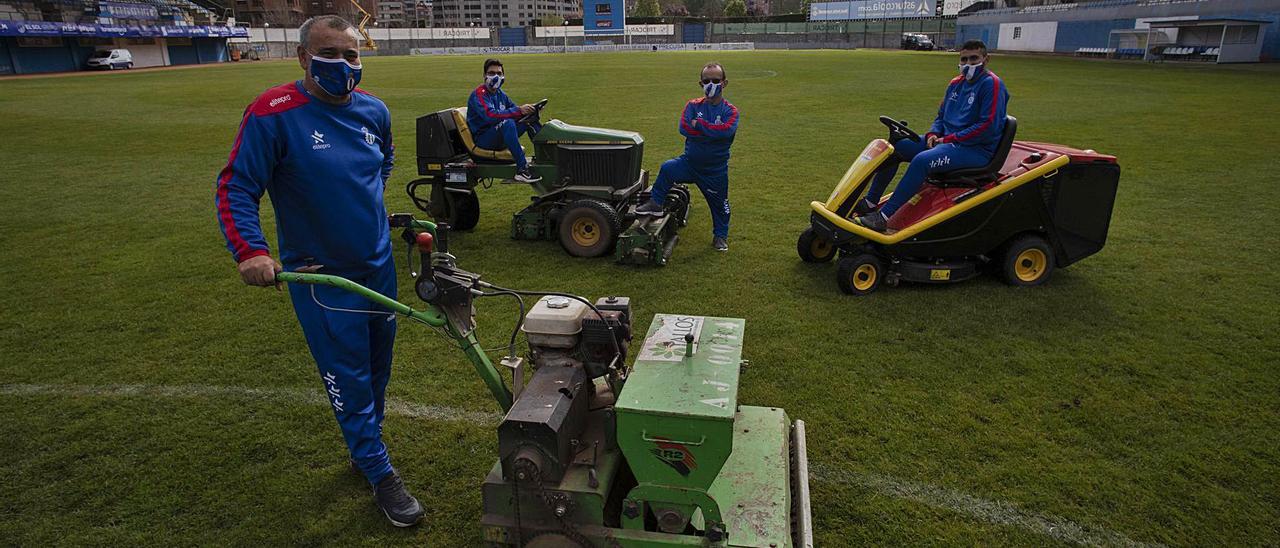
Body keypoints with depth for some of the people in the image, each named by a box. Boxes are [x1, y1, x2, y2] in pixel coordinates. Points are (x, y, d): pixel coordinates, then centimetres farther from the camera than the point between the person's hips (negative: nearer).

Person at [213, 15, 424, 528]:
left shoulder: (374, 110, 0)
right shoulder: (272, 114, -16)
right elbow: (236, 188, -15)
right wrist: (249, 250, -28)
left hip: (379, 266, 6)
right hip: (320, 275, -6)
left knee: (378, 364, 19)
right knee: (348, 378, 1)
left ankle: (366, 445, 41)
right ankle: (381, 475, 16)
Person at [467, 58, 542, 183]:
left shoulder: (500, 93, 12)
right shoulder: (479, 94, -14)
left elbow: (514, 110, 11)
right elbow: (490, 115, -31)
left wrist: (530, 110, -13)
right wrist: (518, 110, -36)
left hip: (500, 137, 8)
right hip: (482, 139, -8)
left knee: (530, 118, 1)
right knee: (507, 123, -36)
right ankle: (522, 170, -42)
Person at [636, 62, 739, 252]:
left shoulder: (730, 111, -5)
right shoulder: (693, 105, 1)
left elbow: (727, 130, -28)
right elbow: (684, 128, -18)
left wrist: (698, 124, -22)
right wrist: (713, 132, -21)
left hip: (716, 170, -1)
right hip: (690, 162, 1)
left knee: (719, 204, 11)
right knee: (667, 168, -25)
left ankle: (720, 236, 34)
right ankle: (656, 203, -8)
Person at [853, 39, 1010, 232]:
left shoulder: (992, 84, -10)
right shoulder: (956, 84, 14)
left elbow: (988, 126, -18)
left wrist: (949, 139, -17)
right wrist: (933, 134, 0)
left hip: (977, 149, -9)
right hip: (946, 141, 9)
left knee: (922, 160, -34)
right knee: (895, 147, -3)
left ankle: (884, 217, -36)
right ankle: (870, 203, -3)